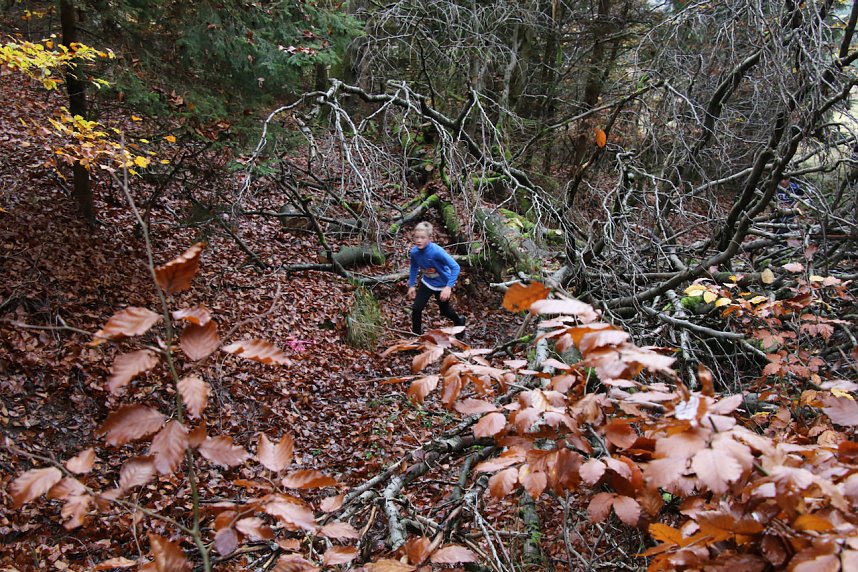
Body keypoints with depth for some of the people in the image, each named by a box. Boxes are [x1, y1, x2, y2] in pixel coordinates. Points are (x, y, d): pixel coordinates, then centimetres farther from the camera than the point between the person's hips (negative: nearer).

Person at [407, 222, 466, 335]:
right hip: (427, 282, 4)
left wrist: (448, 287, -40)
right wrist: (412, 285, 3)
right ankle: (416, 335, 17)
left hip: (443, 285, -4)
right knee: (416, 308, -6)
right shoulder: (414, 251, -19)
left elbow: (455, 267, -35)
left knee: (444, 310, 18)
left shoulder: (436, 251, -36)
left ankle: (459, 321, 51)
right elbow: (414, 268, 3)